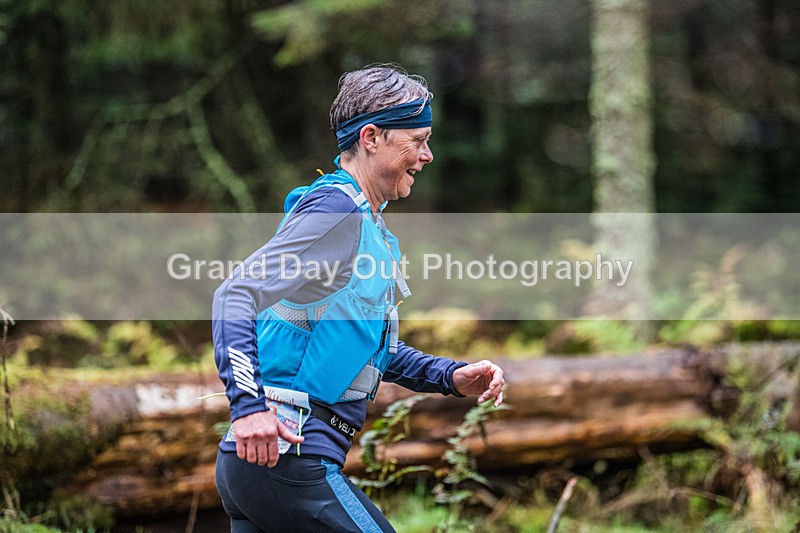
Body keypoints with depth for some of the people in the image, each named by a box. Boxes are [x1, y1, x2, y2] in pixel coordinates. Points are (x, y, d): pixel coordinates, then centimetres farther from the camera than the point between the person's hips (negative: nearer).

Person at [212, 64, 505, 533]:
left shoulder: (369, 225, 21)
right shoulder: (336, 209, -11)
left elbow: (372, 346, 28)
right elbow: (235, 296, -21)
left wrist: (450, 376, 14)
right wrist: (249, 404, -31)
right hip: (289, 460, -10)